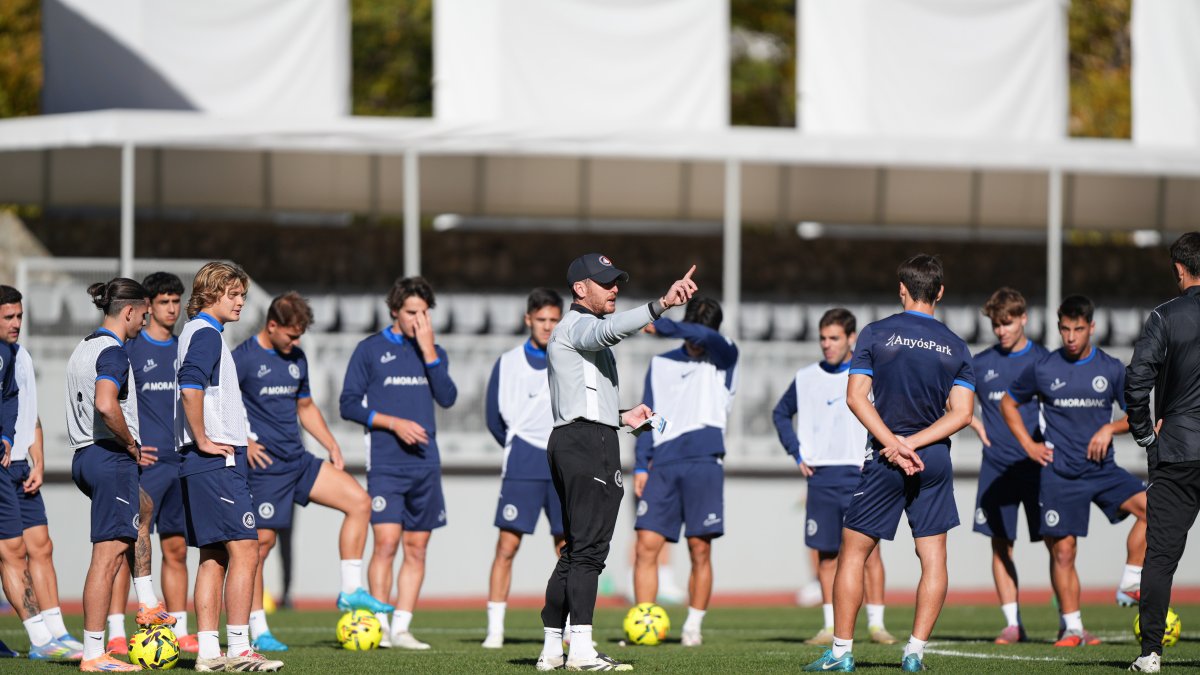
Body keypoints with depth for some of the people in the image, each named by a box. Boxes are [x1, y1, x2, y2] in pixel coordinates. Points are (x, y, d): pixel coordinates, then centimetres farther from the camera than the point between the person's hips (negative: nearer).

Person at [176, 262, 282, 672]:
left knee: (214, 557, 9)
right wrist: (204, 441, -18)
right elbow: (190, 387, -26)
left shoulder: (195, 332, 19)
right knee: (244, 550, -10)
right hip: (217, 460, -10)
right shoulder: (206, 333, -11)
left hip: (205, 462, 10)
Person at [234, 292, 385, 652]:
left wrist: (332, 446, 15)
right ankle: (258, 632, 3)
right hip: (264, 465, -7)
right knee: (262, 542, -5)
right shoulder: (243, 358, -9)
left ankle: (351, 591, 2)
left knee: (359, 500, -3)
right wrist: (243, 442, -18)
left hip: (298, 460, 7)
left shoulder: (296, 358, 13)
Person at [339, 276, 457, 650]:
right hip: (385, 462, -4)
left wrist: (428, 351, -8)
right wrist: (393, 423, -10)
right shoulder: (370, 349, 3)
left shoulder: (434, 352, 13)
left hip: (425, 463, 4)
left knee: (416, 548, 3)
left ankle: (401, 627, 7)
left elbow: (447, 398, -3)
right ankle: (380, 625, -10)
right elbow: (349, 405, 0)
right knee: (386, 542, -14)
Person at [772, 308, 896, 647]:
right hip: (820, 476, 3)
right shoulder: (806, 378, 9)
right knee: (825, 553, 3)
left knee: (870, 549, -9)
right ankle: (831, 626, 7)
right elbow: (781, 414, 23)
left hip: (861, 476, -3)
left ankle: (876, 623, -7)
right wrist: (797, 452, 10)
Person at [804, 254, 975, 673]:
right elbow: (961, 413, -2)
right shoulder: (956, 348, 5)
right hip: (935, 461, 2)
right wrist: (912, 444, -8)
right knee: (934, 559, 7)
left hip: (885, 463, -2)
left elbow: (856, 396, -8)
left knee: (853, 553, 6)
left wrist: (894, 444, -12)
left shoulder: (875, 334, -1)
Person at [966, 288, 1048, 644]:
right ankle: (1012, 624, 5)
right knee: (1001, 545, 0)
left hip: (1036, 465, -2)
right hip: (997, 467, 2)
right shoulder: (981, 364, 7)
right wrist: (977, 424, -1)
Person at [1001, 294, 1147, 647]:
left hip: (1102, 468, 1)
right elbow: (1008, 403, 16)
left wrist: (1110, 428, -8)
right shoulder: (1042, 369, 2)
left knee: (1151, 507, -21)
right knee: (1062, 550, -3)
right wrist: (1028, 444, 5)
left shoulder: (1112, 370, 4)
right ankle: (1072, 627, 8)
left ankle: (1131, 582, -8)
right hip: (1060, 473, -1)